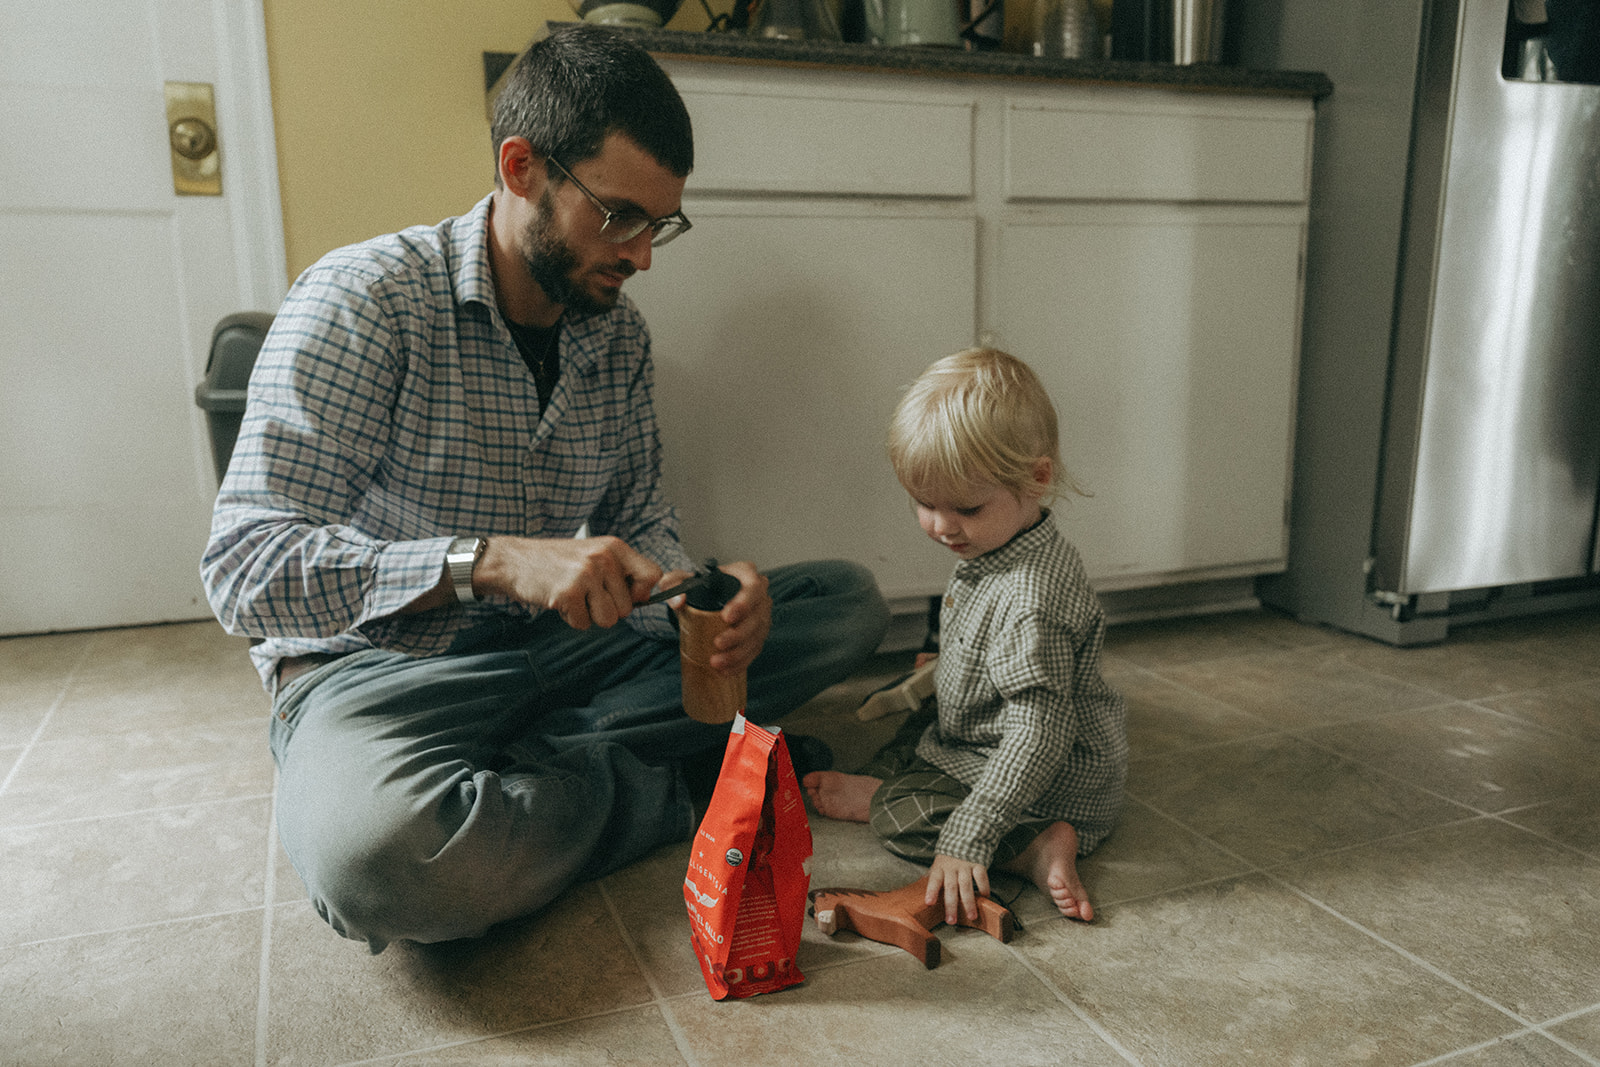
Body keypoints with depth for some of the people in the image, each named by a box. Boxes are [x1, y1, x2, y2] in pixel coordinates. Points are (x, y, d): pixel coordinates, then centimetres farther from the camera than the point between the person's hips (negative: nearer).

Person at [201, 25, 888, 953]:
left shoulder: (618, 331, 2)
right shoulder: (364, 297, -16)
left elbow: (637, 513, 8)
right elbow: (246, 570, -22)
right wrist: (492, 561, -37)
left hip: (563, 647, 6)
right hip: (378, 663, -5)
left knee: (849, 599, -4)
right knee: (379, 854, -41)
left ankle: (525, 769, -14)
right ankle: (682, 790, -11)